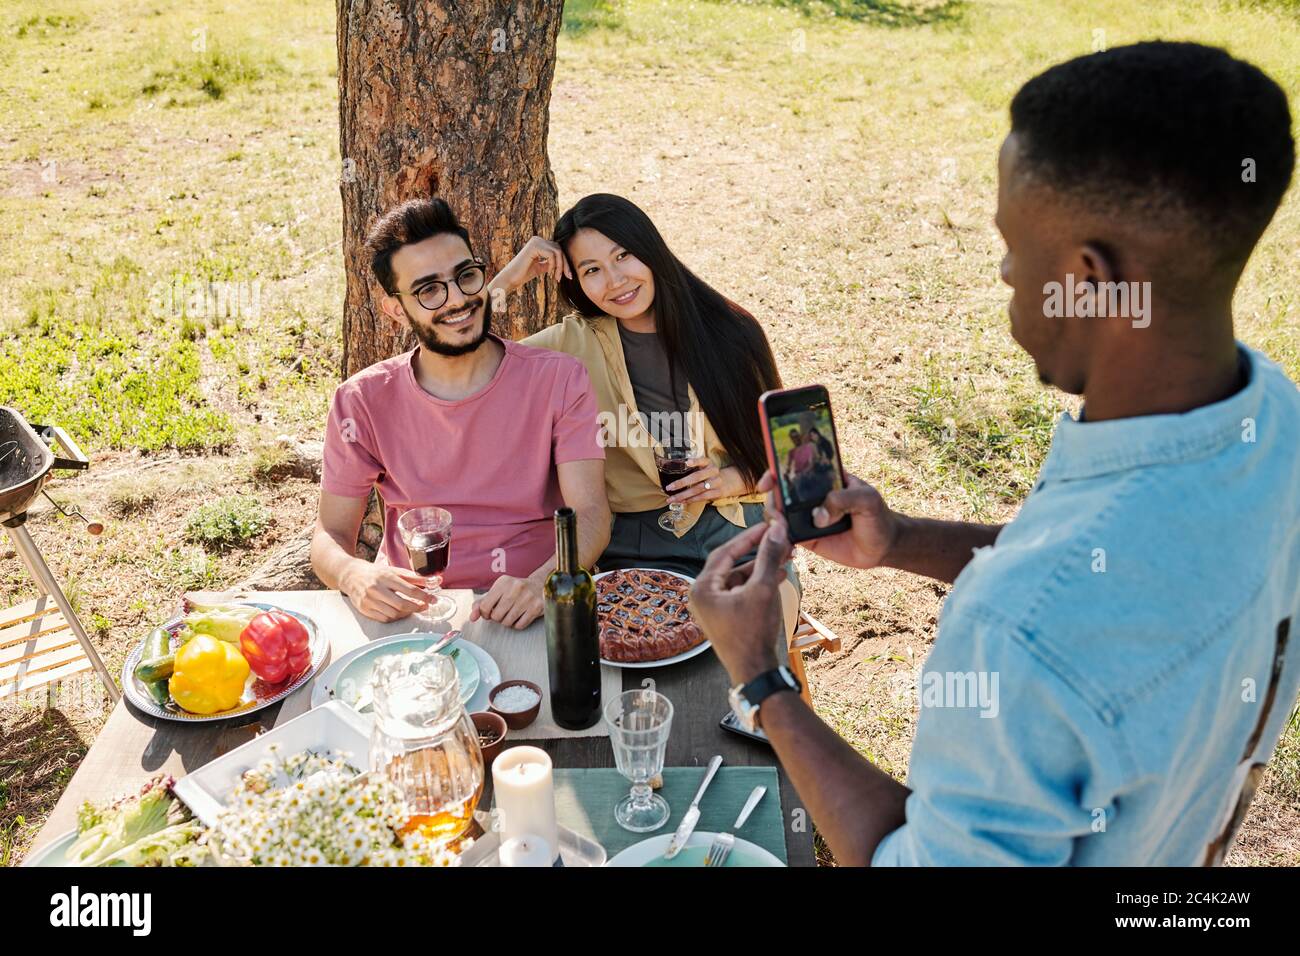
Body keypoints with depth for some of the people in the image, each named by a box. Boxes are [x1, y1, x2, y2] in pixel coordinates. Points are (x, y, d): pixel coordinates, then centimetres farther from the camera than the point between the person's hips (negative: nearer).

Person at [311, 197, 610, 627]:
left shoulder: (559, 380, -1)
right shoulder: (363, 401, 3)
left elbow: (591, 515, -9)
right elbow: (331, 533, 5)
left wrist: (542, 583, -30)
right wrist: (354, 575, -20)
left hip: (531, 612, -1)